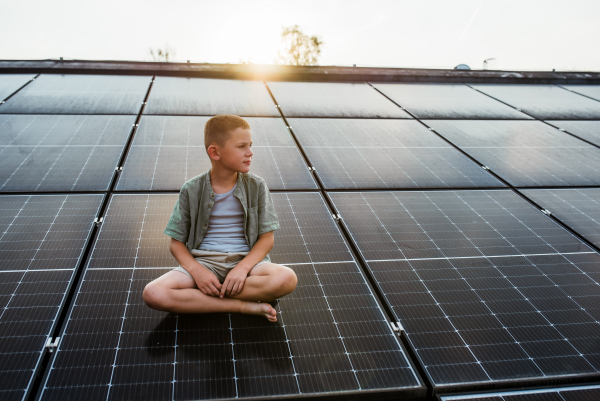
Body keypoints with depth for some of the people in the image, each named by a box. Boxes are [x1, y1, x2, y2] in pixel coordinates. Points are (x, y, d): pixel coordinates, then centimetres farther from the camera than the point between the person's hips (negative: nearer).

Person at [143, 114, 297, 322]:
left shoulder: (256, 186, 2)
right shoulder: (191, 190, 1)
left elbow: (266, 238, -1)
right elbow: (176, 242, 3)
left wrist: (243, 268, -18)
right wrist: (197, 271, -17)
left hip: (245, 260, 0)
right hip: (202, 261, 0)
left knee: (287, 278, -31)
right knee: (153, 293, -27)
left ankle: (195, 298, -20)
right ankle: (244, 306, -21)